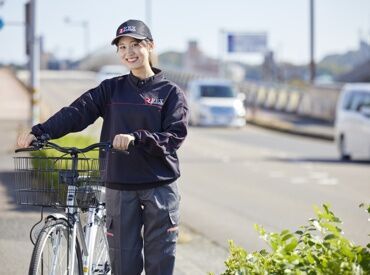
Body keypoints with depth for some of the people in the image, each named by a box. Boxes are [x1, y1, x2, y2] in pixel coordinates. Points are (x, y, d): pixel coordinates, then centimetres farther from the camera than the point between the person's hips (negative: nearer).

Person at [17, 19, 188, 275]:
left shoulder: (171, 92, 2)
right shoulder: (111, 89, 9)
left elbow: (175, 136, -9)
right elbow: (77, 112, -4)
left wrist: (136, 138, -24)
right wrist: (38, 132, -18)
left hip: (160, 187, -2)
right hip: (120, 187, 2)